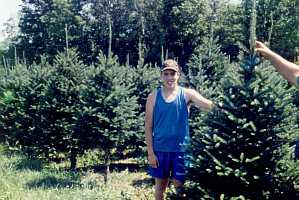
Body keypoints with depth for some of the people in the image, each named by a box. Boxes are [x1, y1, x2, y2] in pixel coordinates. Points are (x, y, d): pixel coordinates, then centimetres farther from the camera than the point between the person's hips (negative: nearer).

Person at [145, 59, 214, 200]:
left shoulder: (187, 94, -4)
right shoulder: (153, 97, -1)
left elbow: (210, 106, -19)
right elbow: (148, 126, 1)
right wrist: (150, 152, -4)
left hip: (181, 148, -1)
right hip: (160, 149, 1)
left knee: (179, 186, 6)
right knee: (160, 185, 13)